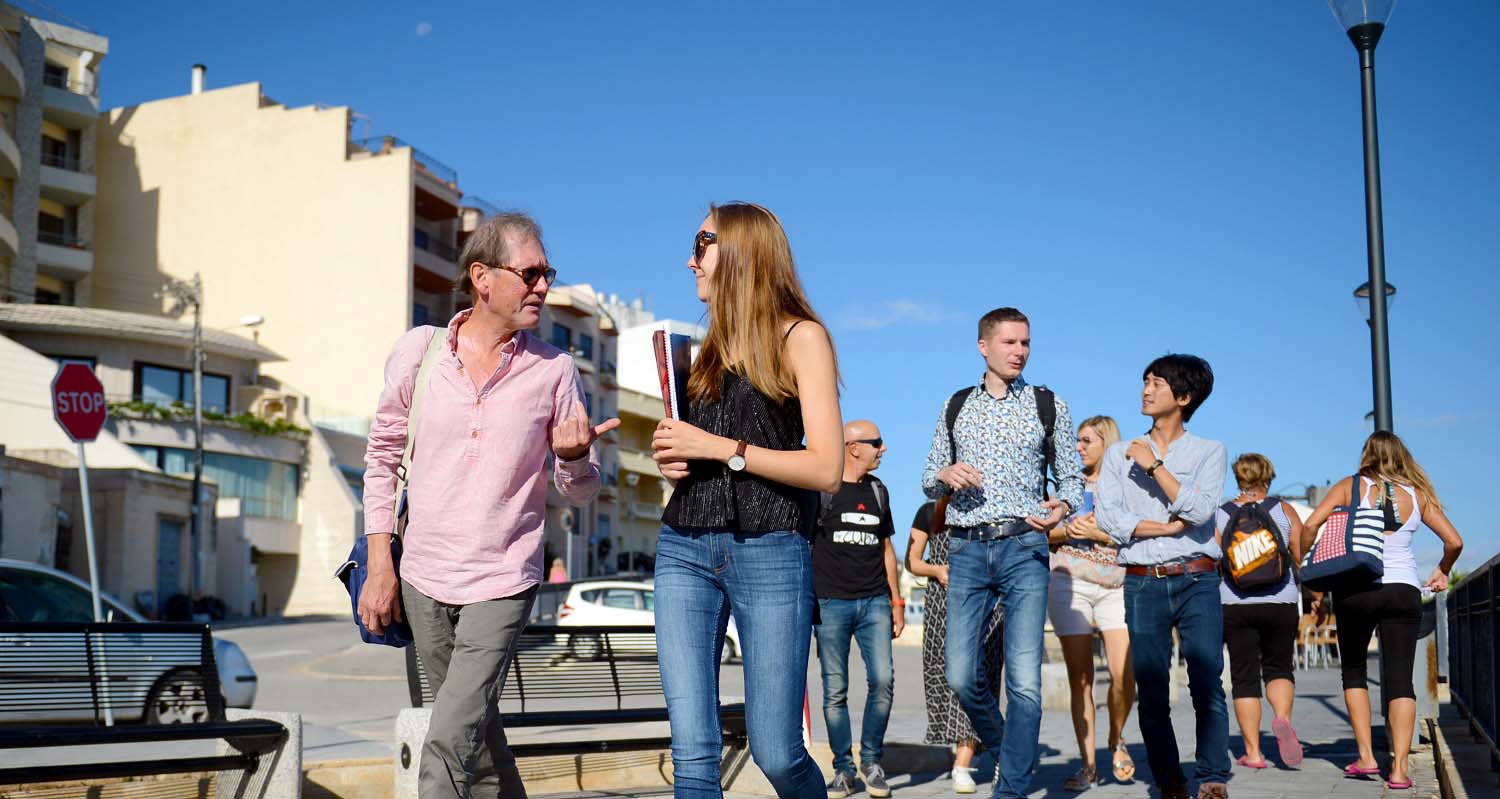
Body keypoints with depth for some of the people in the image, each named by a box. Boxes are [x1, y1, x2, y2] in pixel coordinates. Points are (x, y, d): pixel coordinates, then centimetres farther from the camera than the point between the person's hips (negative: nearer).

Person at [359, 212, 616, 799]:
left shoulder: (555, 371, -3)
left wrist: (572, 457, -20)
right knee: (478, 734, 15)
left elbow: (582, 491, 4)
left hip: (503, 583, -2)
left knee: (450, 742, -13)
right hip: (423, 577, 2)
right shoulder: (419, 350, -1)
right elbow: (383, 456, 8)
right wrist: (380, 567, 3)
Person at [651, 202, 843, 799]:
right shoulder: (713, 348, 19)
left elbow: (826, 470, -8)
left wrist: (719, 448, -10)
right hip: (684, 549, 5)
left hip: (769, 553, -5)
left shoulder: (800, 337, 1)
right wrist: (671, 458, 7)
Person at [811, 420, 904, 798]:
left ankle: (871, 760, 9)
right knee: (835, 690, -1)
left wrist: (897, 600, 17)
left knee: (883, 681, -8)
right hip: (831, 601, -4)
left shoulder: (877, 490, 15)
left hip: (875, 601, 4)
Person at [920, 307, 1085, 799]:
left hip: (1024, 548, -2)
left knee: (1025, 680, -9)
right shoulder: (956, 408, 14)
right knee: (961, 676, 0)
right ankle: (1006, 751, 28)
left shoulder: (1049, 406, 8)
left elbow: (1071, 476, 11)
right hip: (967, 550, 2)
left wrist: (1062, 507, -12)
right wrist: (945, 475, -5)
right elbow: (929, 481, 19)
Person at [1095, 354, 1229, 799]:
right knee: (1152, 693, 1)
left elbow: (1200, 510, -8)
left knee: (1208, 686, -10)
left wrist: (1154, 466, -9)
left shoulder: (1209, 452, 9)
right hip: (1143, 584, 2)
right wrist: (1169, 527, -6)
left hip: (1197, 581, -1)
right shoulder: (1119, 454, 13)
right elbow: (1107, 518, 0)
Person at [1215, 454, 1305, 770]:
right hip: (1280, 602, 0)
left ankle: (1252, 752, 4)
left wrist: (1211, 608, 14)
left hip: (1234, 605, 0)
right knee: (1279, 667, 14)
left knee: (1244, 675, 6)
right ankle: (1283, 719, -15)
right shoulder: (1284, 511, 2)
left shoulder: (1220, 515, 2)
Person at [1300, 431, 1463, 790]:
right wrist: (1442, 572, 25)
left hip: (1354, 589, 0)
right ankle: (1399, 767, -9)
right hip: (1403, 590, 0)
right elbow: (1454, 541, 5)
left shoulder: (1350, 487, 5)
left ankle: (1366, 756, 8)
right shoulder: (1417, 495, 8)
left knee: (1353, 670, 17)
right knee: (1399, 679, 2)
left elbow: (1310, 525, -6)